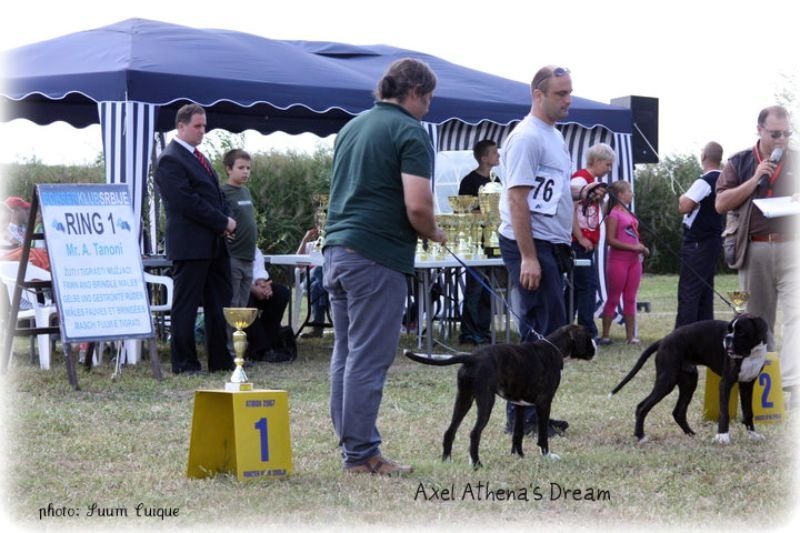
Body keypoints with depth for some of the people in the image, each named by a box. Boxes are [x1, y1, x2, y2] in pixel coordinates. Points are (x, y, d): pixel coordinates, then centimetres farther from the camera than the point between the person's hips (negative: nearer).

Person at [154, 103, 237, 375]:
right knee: (186, 305, -3)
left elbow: (216, 193, 22)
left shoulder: (197, 157, 18)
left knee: (219, 302, 12)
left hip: (214, 242, 9)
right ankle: (184, 363, 2)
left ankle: (220, 359, 18)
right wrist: (223, 222, -14)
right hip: (190, 245, -9)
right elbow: (188, 202, -20)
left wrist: (226, 220, 2)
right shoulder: (169, 160, -12)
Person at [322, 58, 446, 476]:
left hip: (336, 249, 8)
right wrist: (433, 233, 1)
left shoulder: (352, 127, 17)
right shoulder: (410, 132, -9)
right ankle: (361, 454, -3)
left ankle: (352, 445, 16)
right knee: (368, 359, -5)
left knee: (346, 355, 12)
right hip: (377, 257, -8)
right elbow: (417, 206, -19)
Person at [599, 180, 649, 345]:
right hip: (618, 261, -8)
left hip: (633, 260, 8)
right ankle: (605, 335, 1)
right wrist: (633, 247, -20)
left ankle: (631, 335, 8)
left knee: (630, 299, 7)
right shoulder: (614, 214, -9)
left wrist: (642, 248, 4)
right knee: (613, 299, -3)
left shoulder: (629, 214, 15)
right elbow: (610, 240, -17)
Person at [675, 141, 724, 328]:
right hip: (715, 239, 9)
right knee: (705, 289, 14)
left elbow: (683, 207, -23)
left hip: (697, 242, -9)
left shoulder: (704, 182, -17)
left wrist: (683, 197, -2)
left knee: (688, 291, -8)